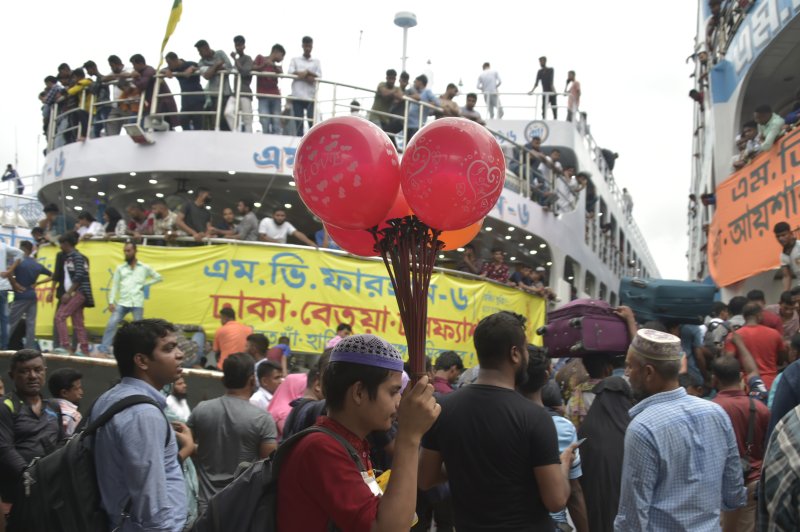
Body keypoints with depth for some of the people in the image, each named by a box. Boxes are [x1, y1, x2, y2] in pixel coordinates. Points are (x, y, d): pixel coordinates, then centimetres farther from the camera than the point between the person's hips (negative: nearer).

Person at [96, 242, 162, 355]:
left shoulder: (144, 268, 8)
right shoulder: (120, 268, 11)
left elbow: (158, 277, 16)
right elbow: (115, 285, 8)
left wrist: (145, 284, 4)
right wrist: (111, 301, -2)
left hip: (138, 303, -1)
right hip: (122, 303, 1)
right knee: (111, 324, -10)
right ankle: (103, 349, -8)